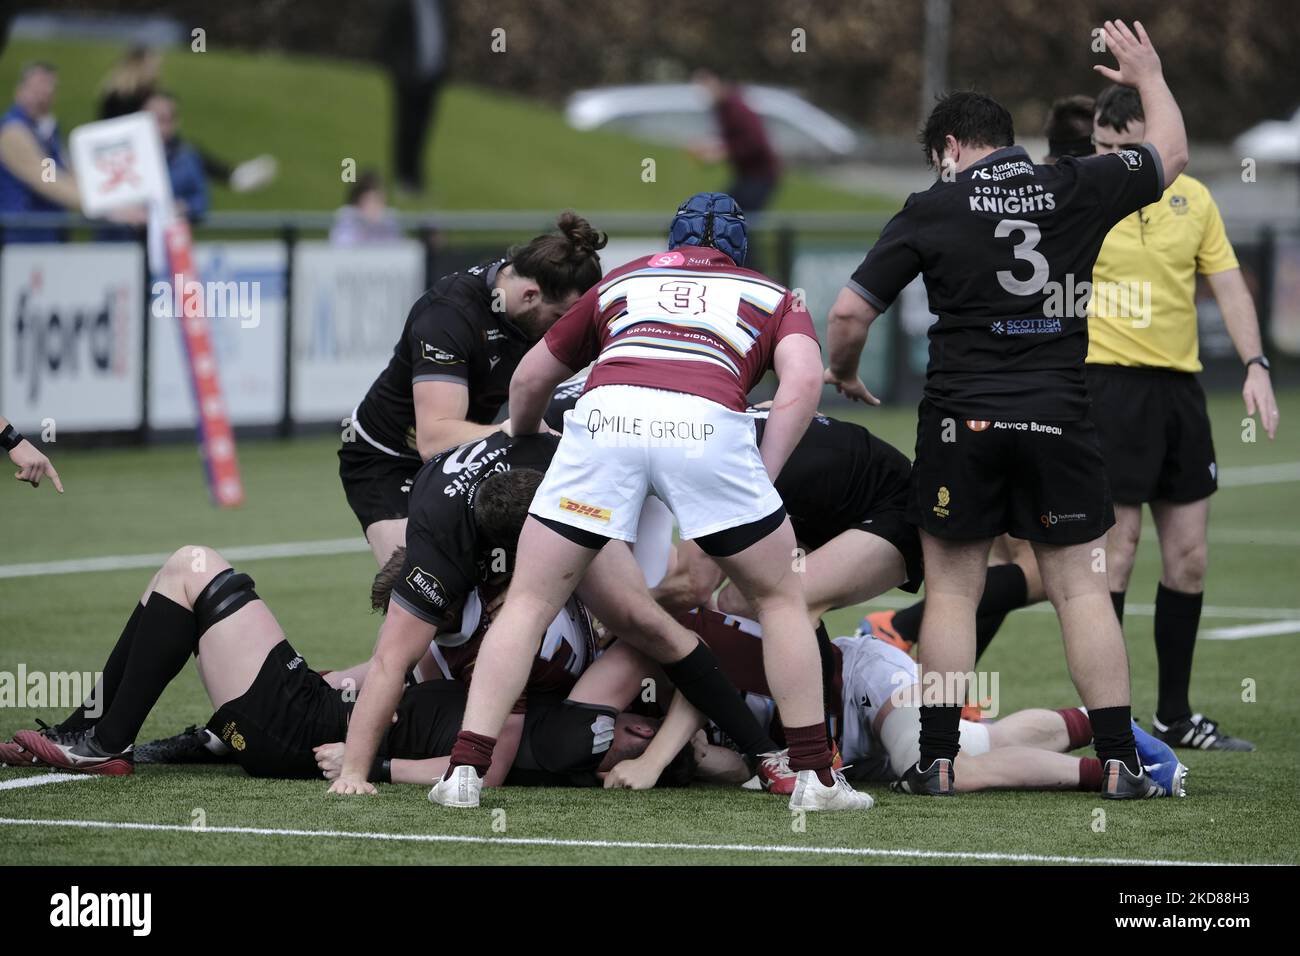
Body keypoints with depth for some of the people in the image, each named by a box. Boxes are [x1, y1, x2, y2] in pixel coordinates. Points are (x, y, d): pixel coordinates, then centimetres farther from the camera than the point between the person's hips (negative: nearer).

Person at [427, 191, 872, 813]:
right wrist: (763, 475, 10)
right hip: (707, 424, -1)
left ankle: (465, 772, 3)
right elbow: (802, 380, 9)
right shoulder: (773, 297, 32)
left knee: (529, 603, 13)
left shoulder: (621, 282, 38)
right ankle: (815, 777, 14)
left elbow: (529, 380, 45)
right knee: (781, 598, 18)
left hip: (605, 413, 1)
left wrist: (523, 444, 63)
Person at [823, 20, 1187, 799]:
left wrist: (843, 373, 17)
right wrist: (1150, 78, 36)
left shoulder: (933, 210, -3)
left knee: (953, 590, 8)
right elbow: (1171, 155, 20)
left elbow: (849, 313, -3)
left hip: (963, 420, -1)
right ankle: (1120, 762, 1)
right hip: (1060, 417, 1)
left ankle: (938, 762, 6)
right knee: (1082, 587, 5)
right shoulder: (1078, 188, 1)